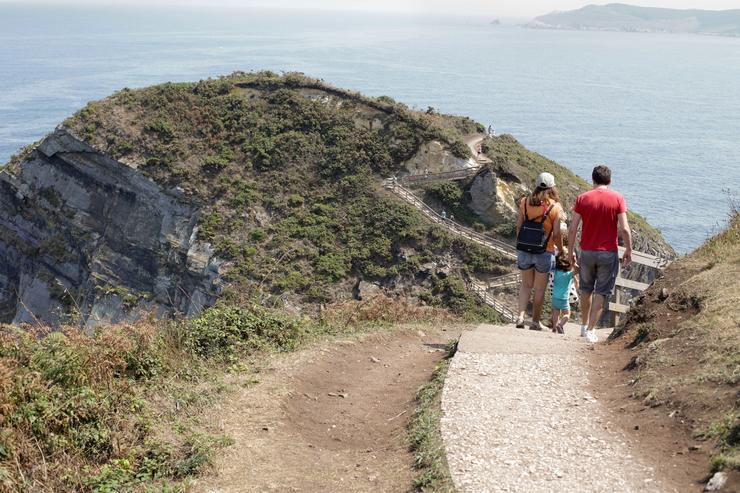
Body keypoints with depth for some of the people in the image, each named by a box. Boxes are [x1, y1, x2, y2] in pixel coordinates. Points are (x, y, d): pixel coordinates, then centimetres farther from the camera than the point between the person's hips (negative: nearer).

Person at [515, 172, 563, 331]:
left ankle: (521, 316, 2)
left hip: (524, 250, 3)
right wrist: (561, 251, 6)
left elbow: (519, 226, 1)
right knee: (539, 288, 11)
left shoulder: (525, 202, -2)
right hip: (544, 252, -2)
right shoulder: (555, 207, -10)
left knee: (526, 284, 17)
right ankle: (535, 322, 17)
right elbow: (556, 234, -9)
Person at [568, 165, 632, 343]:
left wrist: (571, 252, 5)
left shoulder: (582, 198, -2)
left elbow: (573, 229, -4)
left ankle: (584, 325, 30)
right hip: (609, 253, -2)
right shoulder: (617, 198, -6)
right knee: (602, 293, 7)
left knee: (586, 289, 21)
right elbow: (624, 229, -11)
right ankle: (590, 330, 3)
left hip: (587, 252, 2)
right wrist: (629, 251, 1)